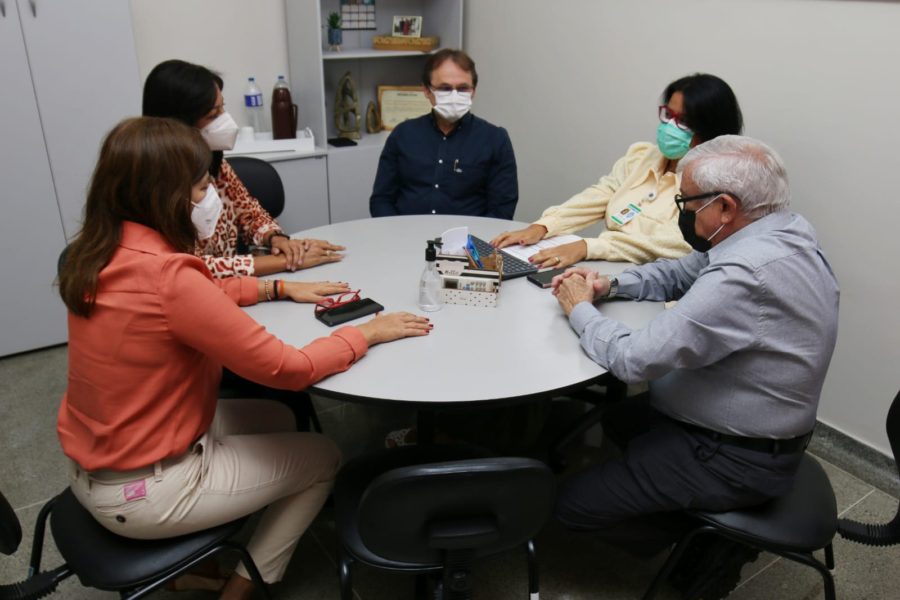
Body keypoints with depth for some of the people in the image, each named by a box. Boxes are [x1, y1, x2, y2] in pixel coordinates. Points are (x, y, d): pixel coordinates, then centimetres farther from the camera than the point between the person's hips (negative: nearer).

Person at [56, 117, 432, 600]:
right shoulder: (166, 276, -31)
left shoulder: (104, 253, -4)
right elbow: (289, 369, -26)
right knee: (322, 457, 9)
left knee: (273, 417, 22)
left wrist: (280, 288, 7)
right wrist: (369, 332, -12)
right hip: (142, 492, -8)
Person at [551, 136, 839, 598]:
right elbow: (679, 272, 10)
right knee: (619, 418, 27)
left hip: (734, 457, -10)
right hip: (761, 430, 10)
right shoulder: (780, 232, -3)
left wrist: (580, 309, -13)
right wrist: (609, 286, -6)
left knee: (572, 503, -4)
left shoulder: (745, 275, -34)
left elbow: (633, 359, -31)